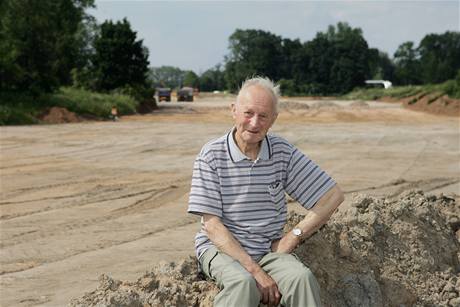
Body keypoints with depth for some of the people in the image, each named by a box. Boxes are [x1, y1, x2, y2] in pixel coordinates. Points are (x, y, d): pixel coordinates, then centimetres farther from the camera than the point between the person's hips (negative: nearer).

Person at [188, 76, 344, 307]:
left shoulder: (283, 152, 1)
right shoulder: (211, 155, -8)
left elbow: (333, 195, 5)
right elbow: (212, 225, -11)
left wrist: (294, 236, -4)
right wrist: (255, 271, -19)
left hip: (269, 250, 3)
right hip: (221, 248, -2)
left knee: (302, 278, -28)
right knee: (243, 283, -34)